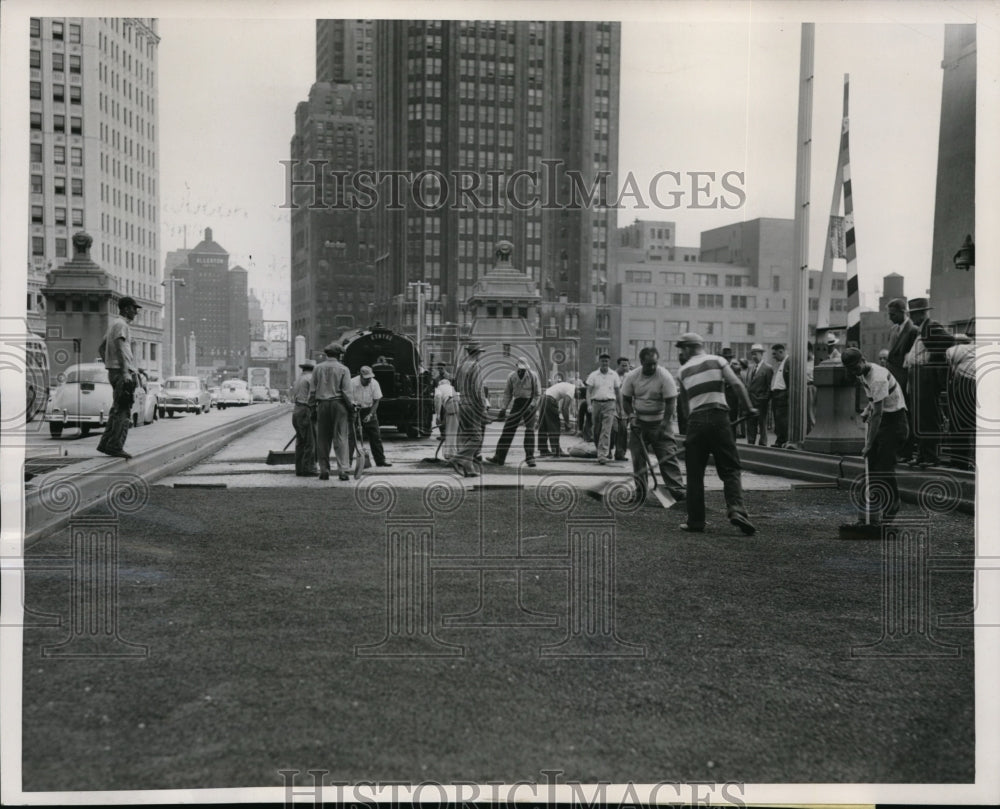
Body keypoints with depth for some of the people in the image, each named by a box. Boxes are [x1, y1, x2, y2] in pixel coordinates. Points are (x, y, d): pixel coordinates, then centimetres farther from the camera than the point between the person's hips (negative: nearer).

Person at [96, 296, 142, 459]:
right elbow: (120, 348, -23)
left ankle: (105, 444, 16)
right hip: (122, 372, -10)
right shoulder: (121, 325, -9)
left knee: (117, 410, 14)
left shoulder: (113, 324, 21)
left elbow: (101, 349, 26)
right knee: (123, 411, -9)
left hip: (114, 372, 10)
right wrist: (125, 371, -29)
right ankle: (115, 446, -10)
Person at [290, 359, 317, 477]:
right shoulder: (311, 378, -8)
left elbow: (293, 395, 16)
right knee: (310, 442, -6)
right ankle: (308, 469, -8)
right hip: (306, 412, -9)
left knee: (300, 442, 13)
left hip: (296, 411, 9)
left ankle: (299, 469, 15)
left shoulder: (297, 378, 16)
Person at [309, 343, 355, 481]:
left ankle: (324, 470, 8)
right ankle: (343, 470, -8)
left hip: (322, 405, 2)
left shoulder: (317, 368, 6)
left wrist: (312, 406, 11)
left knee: (323, 439, 8)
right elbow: (346, 391, -6)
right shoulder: (343, 369, -2)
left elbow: (313, 390, 6)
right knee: (341, 438, -2)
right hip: (339, 404, -2)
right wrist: (351, 407, 0)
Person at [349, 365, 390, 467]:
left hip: (369, 410, 3)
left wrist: (370, 414, -19)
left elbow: (376, 401, -8)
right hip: (355, 411, -3)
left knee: (375, 435, 4)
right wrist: (354, 404, -35)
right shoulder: (352, 383, -20)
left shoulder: (374, 383, -12)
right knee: (351, 435, -11)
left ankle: (380, 460, 14)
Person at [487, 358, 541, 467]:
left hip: (530, 403, -3)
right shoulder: (511, 376, -1)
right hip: (517, 403, 3)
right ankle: (499, 457, 6)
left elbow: (538, 394, -3)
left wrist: (532, 406, -14)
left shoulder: (533, 376, -9)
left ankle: (530, 457, 1)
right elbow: (507, 394, 8)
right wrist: (503, 409, 5)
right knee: (508, 429, 2)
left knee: (530, 430, -8)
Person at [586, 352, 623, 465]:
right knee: (596, 430, 6)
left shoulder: (614, 375, 7)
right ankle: (598, 449, 27)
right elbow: (588, 391, 1)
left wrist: (620, 408, 12)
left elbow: (618, 392, 13)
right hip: (596, 403, 1)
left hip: (609, 404, -1)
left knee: (606, 431, -11)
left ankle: (602, 455, -14)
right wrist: (589, 404, -14)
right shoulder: (593, 375, 5)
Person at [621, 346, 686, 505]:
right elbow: (626, 399, 7)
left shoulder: (665, 376, -13)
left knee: (668, 456, -10)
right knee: (638, 458, 2)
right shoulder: (631, 377, -4)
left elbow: (671, 402, -13)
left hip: (660, 422, -3)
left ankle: (677, 490, -12)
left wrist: (663, 425, -17)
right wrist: (631, 416, -8)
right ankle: (640, 493, 10)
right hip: (639, 422, 3)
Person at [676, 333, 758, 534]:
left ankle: (695, 521, 9)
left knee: (695, 474, 7)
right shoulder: (717, 360, 8)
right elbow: (737, 384, -4)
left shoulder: (684, 370, 13)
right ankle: (736, 509, -17)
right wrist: (750, 408, 3)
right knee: (730, 469, 3)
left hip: (696, 420, 1)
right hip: (718, 417, -1)